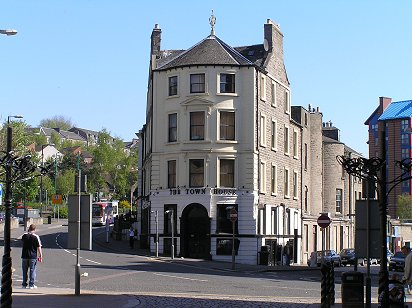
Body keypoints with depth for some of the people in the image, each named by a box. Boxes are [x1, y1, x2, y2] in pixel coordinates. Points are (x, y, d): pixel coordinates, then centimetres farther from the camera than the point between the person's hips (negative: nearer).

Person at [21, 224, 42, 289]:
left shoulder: (24, 235, -1)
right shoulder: (36, 237, -9)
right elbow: (39, 247, -8)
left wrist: (28, 232, 19)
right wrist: (40, 256, 0)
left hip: (24, 256, 3)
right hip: (33, 256, -3)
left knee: (25, 270, 11)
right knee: (32, 270, 4)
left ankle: (24, 284, 14)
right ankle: (31, 284, 3)